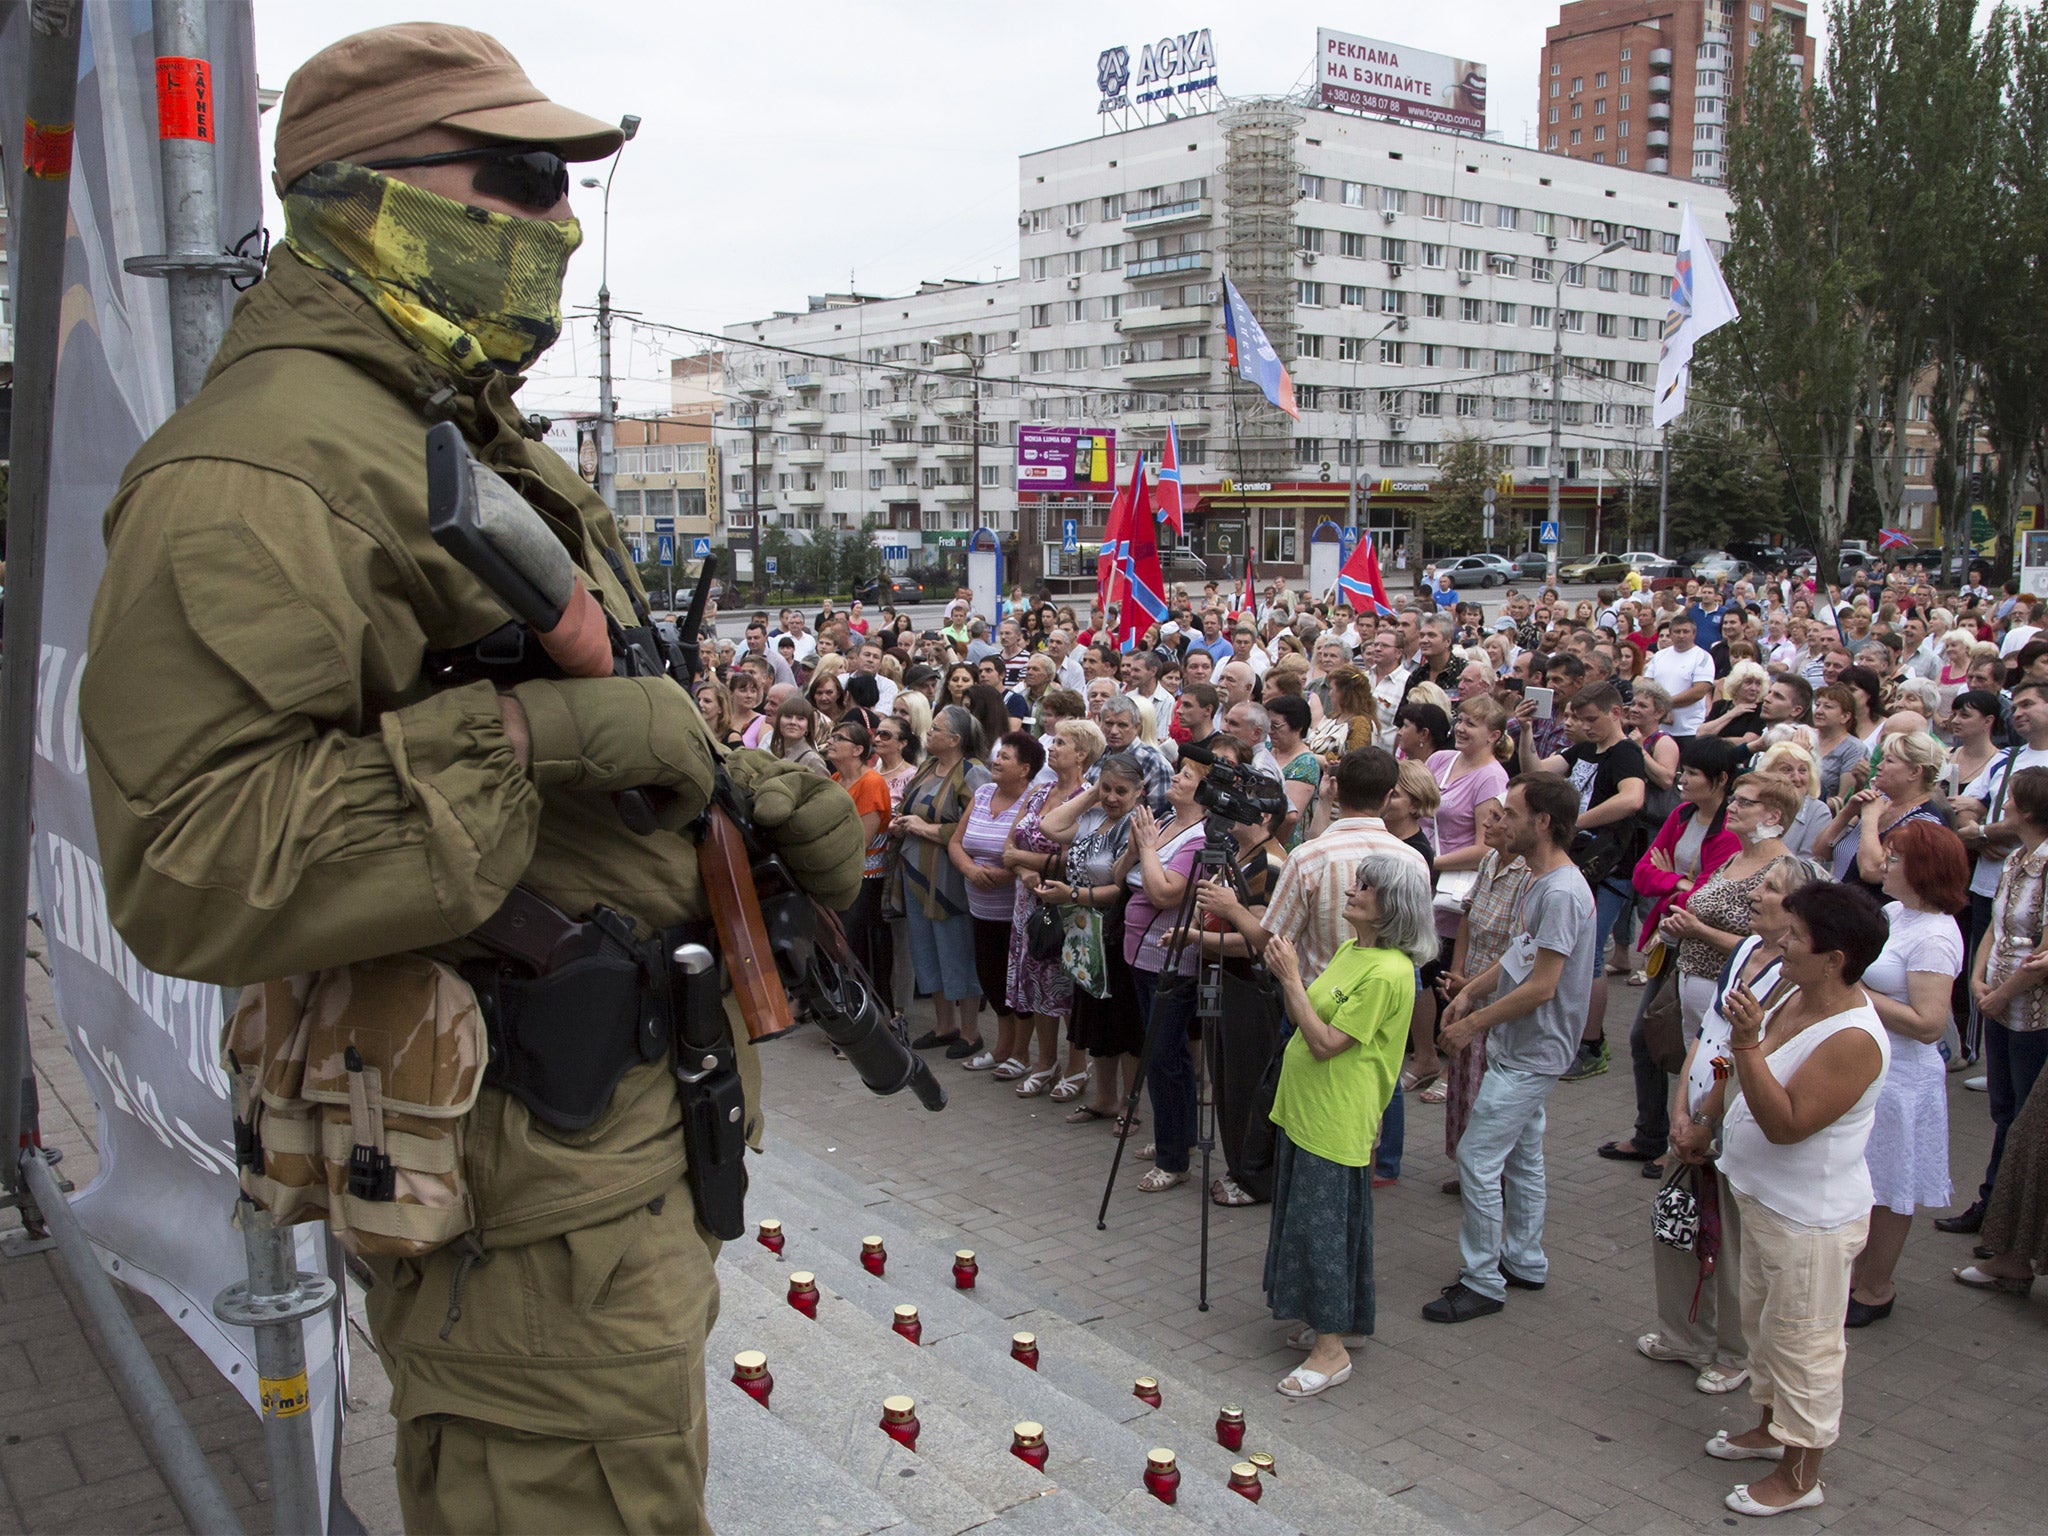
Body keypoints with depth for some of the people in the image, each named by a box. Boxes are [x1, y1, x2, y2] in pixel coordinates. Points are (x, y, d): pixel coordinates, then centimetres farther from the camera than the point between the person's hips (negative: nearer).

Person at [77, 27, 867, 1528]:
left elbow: (628, 711, 26)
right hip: (523, 1157, -10)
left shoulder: (478, 434, 15)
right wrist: (524, 737, -31)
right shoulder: (268, 464, -20)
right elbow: (187, 861, -29)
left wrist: (767, 790, 12)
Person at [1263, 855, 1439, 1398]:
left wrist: (1292, 979, -20)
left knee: (1319, 1225, -3)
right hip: (1301, 1109, 10)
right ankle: (1326, 1319, 32)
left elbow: (1325, 1042, -22)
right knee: (1300, 1219, 17)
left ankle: (1331, 1349, 7)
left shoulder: (1389, 973, -21)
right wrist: (1287, 977, 3)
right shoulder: (1347, 951, 9)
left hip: (1337, 1122, -10)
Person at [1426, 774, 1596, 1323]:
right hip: (1520, 1050, 10)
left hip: (1529, 1056, -10)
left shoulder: (1562, 892, -24)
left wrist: (1474, 1023, -18)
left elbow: (1541, 986, -26)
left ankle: (1482, 1282, 3)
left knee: (1477, 1159, -7)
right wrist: (1470, 991, 5)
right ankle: (1524, 1262, 32)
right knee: (1522, 1154, 19)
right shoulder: (1538, 882, 8)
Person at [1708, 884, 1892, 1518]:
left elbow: (1785, 1123, -31)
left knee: (1802, 1343, 6)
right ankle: (1772, 1425, 45)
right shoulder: (1796, 1001, 0)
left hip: (1811, 1220, -10)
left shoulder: (1852, 1039, -29)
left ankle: (1800, 1475, 22)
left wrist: (1746, 1043, -36)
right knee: (1763, 1320, 25)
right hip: (1765, 1200, 10)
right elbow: (1750, 1080, 15)